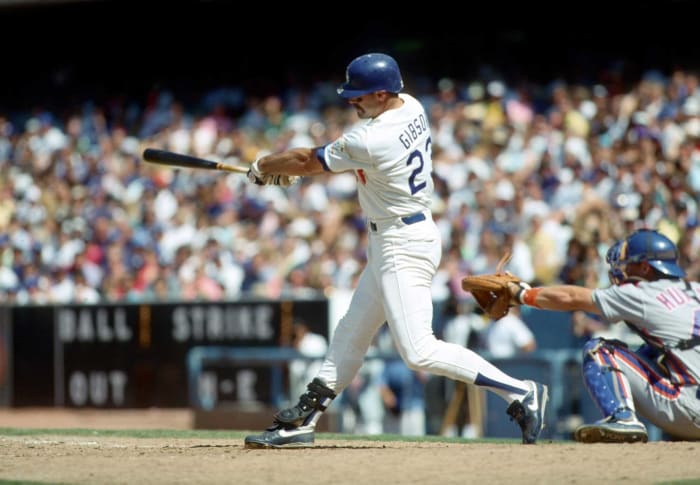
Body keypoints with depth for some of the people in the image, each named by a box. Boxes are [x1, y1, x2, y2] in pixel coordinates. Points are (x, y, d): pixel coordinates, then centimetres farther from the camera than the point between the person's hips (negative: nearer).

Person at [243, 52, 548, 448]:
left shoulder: (372, 141, -25)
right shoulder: (411, 108, 2)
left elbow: (309, 162, -10)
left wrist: (264, 166, 9)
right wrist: (292, 167, 10)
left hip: (402, 247, -11)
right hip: (392, 244, 11)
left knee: (420, 351, -15)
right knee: (351, 335, 17)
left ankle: (520, 392, -13)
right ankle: (302, 421, 25)